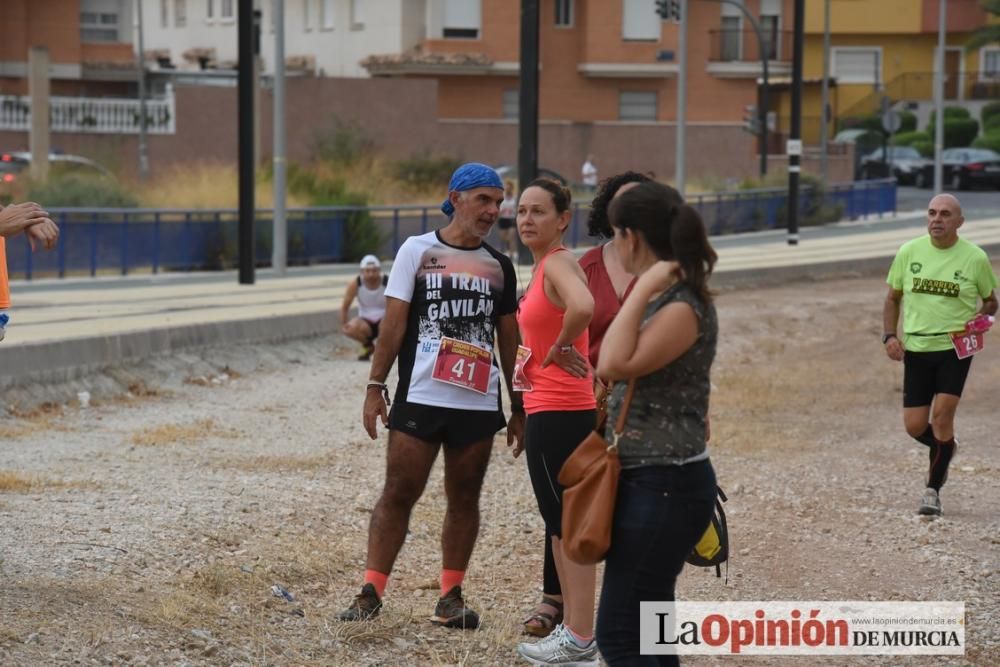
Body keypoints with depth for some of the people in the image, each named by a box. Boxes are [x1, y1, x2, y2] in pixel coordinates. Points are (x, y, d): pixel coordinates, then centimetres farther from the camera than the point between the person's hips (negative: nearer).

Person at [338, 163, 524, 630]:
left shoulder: (499, 266, 10)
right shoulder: (417, 251, 1)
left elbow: (509, 338, 13)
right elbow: (394, 323, -1)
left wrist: (518, 406, 11)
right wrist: (376, 386, -7)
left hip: (479, 405, 3)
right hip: (419, 398, -3)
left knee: (464, 499, 7)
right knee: (398, 494, -2)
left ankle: (451, 596, 15)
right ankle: (371, 592, 1)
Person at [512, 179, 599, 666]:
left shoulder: (558, 263, -16)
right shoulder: (544, 266, 14)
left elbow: (583, 307, -37)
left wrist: (559, 348, -21)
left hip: (559, 414, -10)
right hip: (549, 410, 10)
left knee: (568, 523, -5)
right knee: (560, 522, 16)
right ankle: (573, 628, 24)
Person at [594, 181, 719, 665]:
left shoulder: (683, 308, -19)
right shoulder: (660, 299, 11)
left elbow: (614, 366, -33)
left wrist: (642, 290, -27)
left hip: (664, 488, -10)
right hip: (650, 482, 10)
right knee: (647, 628, 15)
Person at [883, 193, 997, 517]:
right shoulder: (909, 252, 1)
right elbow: (893, 298, 12)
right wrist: (890, 335, -1)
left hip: (955, 347, -3)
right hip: (916, 348, 3)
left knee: (942, 414, -16)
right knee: (914, 426, 1)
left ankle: (933, 490, -1)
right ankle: (945, 448, 37)